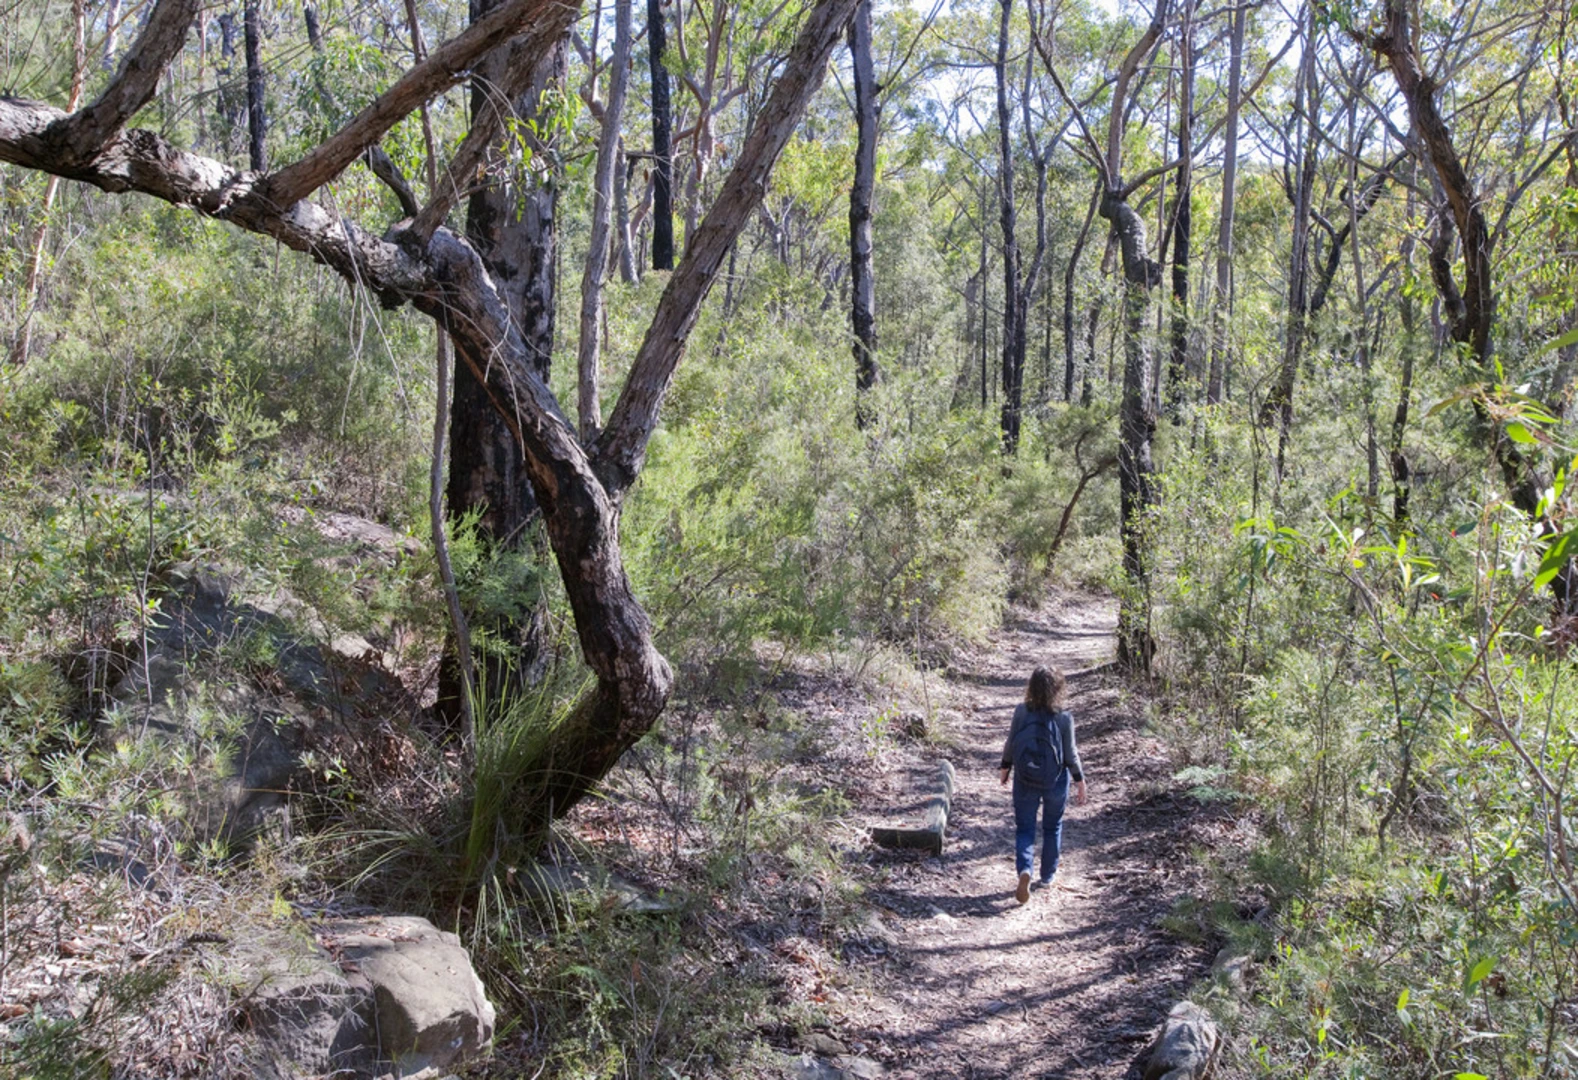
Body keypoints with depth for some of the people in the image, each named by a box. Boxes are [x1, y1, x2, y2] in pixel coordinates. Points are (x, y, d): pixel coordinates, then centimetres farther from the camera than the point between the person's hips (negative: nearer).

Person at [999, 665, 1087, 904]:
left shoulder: (1021, 712, -13)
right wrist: (1080, 781, 3)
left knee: (1024, 828, 9)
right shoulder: (1064, 718, -16)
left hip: (1025, 781, 0)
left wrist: (1005, 768, 14)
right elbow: (1071, 754, -10)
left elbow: (1010, 745, -3)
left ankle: (1024, 869, -15)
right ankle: (1047, 875, 32)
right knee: (1052, 827, 20)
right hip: (1055, 782, 0)